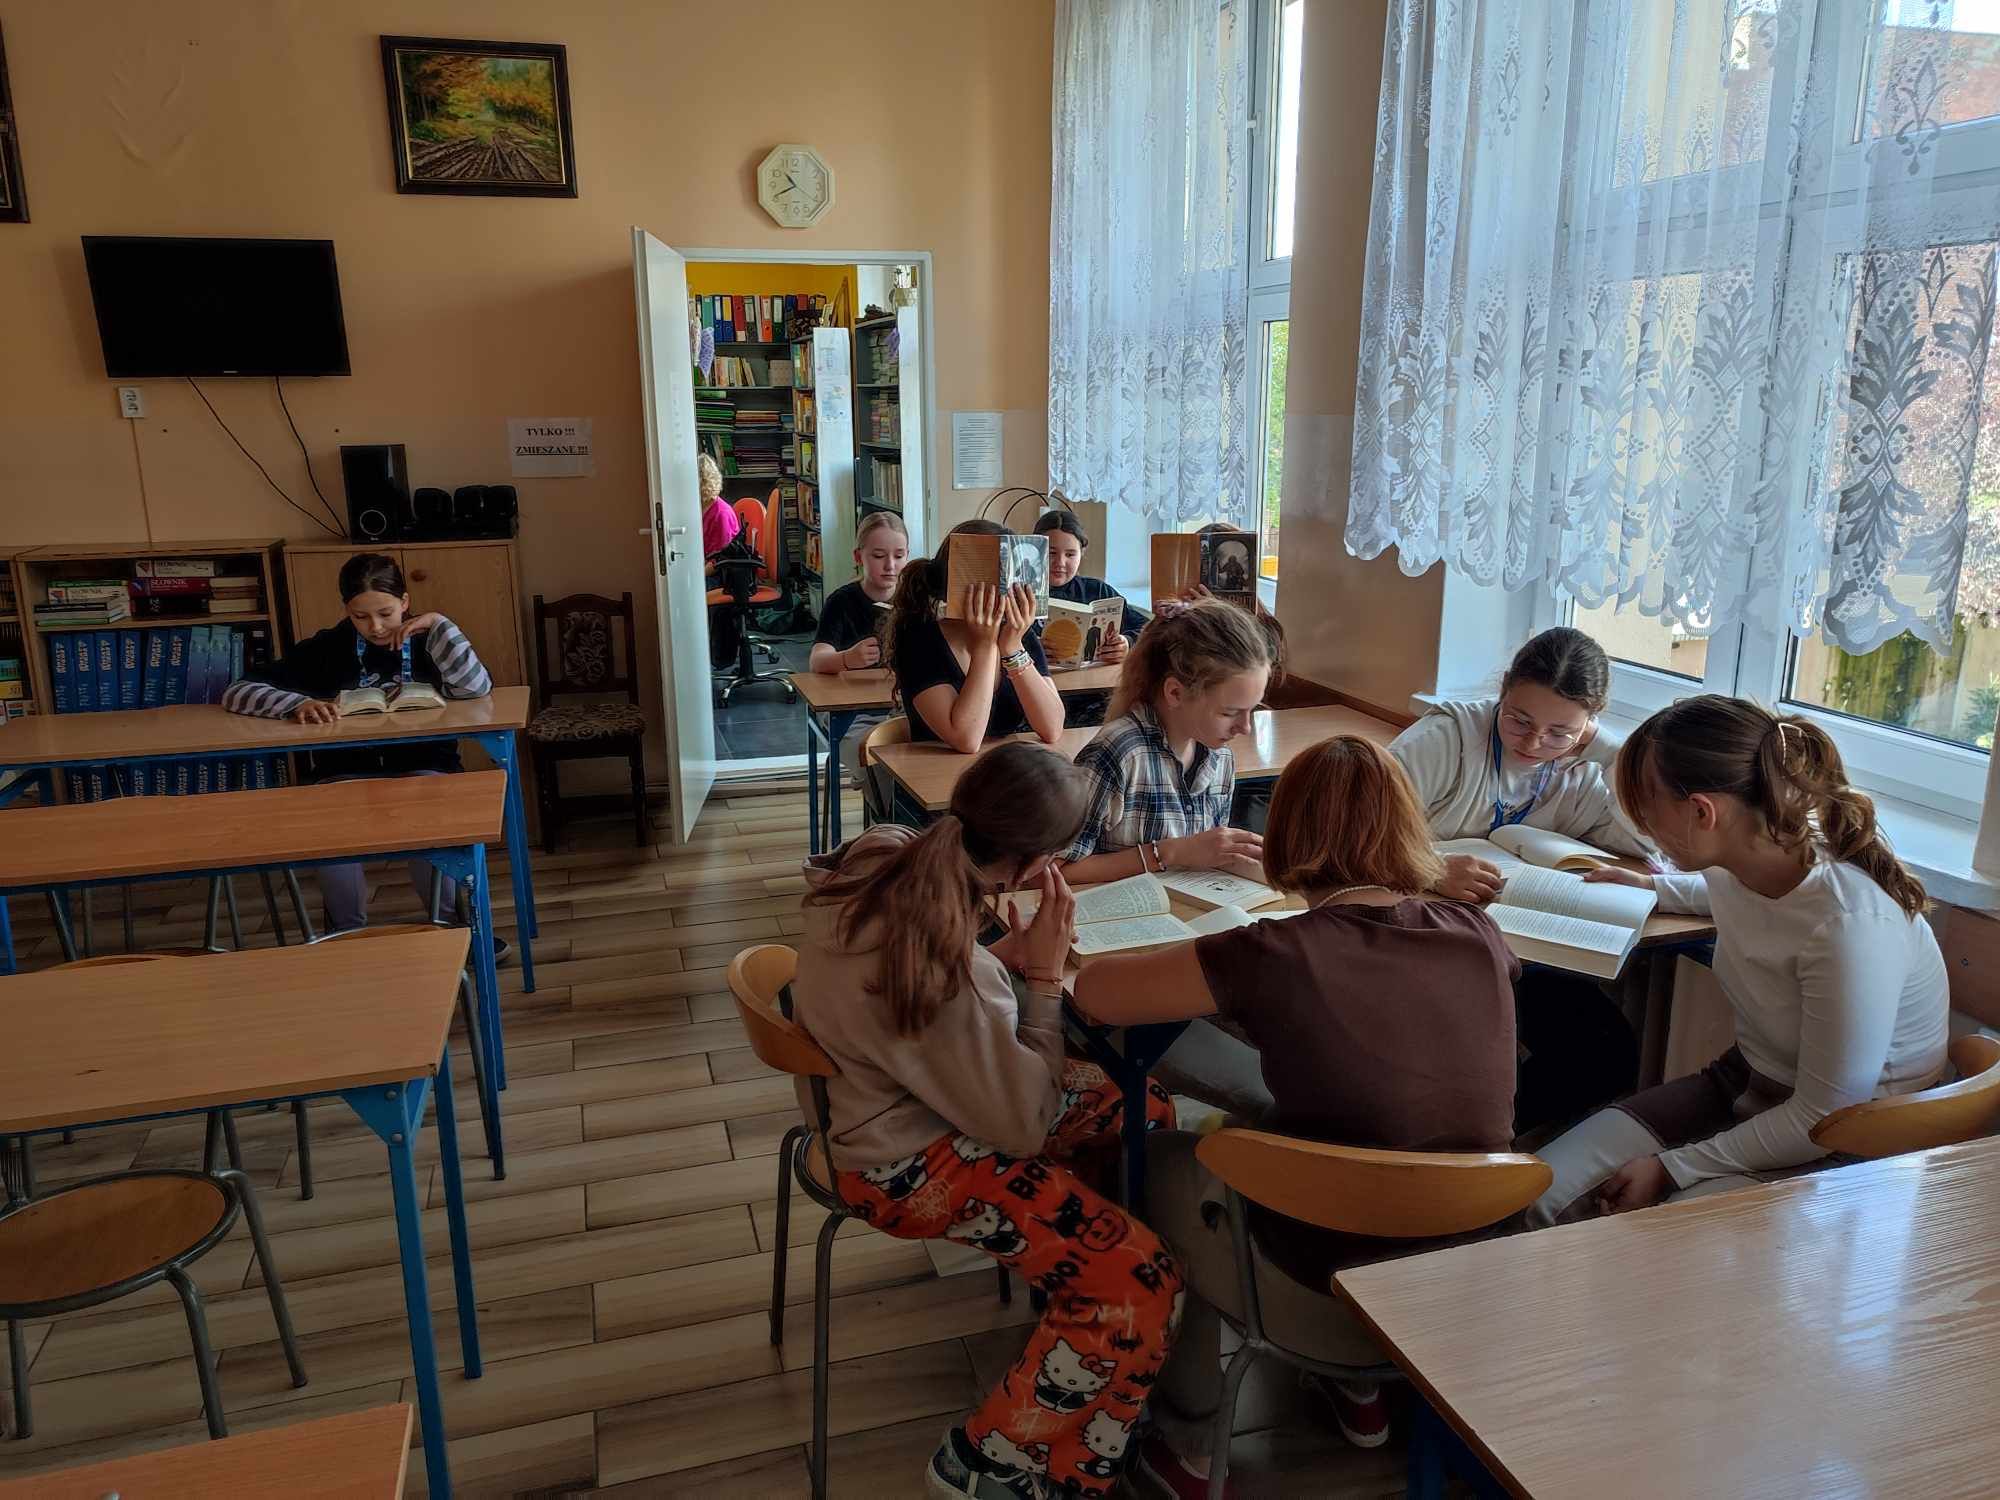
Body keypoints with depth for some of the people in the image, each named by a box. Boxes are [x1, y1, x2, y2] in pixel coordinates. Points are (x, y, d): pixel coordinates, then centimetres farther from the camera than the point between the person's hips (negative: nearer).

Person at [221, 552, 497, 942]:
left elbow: (477, 689, -16)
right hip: (346, 774, 1)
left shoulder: (425, 641, 2)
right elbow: (236, 692, -4)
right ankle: (347, 932, -6)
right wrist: (298, 704, -22)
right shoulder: (328, 648, 2)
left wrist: (438, 624, -17)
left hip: (422, 770, -1)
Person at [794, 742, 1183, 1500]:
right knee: (1141, 1285, -14)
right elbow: (1024, 1125, -22)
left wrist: (1000, 959, -4)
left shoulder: (883, 853, -14)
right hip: (911, 1162, -9)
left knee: (1149, 1112, 11)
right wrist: (1044, 975, -21)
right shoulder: (946, 977, -37)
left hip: (898, 1092, 9)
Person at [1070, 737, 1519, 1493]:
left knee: (1167, 1160, 20)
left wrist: (1206, 966, 8)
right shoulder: (1479, 935, -6)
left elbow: (1096, 990, -9)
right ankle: (1362, 1387, 42)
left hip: (1332, 1300, -5)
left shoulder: (1277, 954, -20)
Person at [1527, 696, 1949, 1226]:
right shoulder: (1738, 862, -10)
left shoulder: (1850, 926, -32)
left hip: (1840, 1147, -7)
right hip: (1745, 1083, 7)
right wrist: (1653, 887, 21)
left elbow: (1824, 1119, -22)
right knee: (1539, 1193, -9)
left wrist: (1671, 1167, -17)